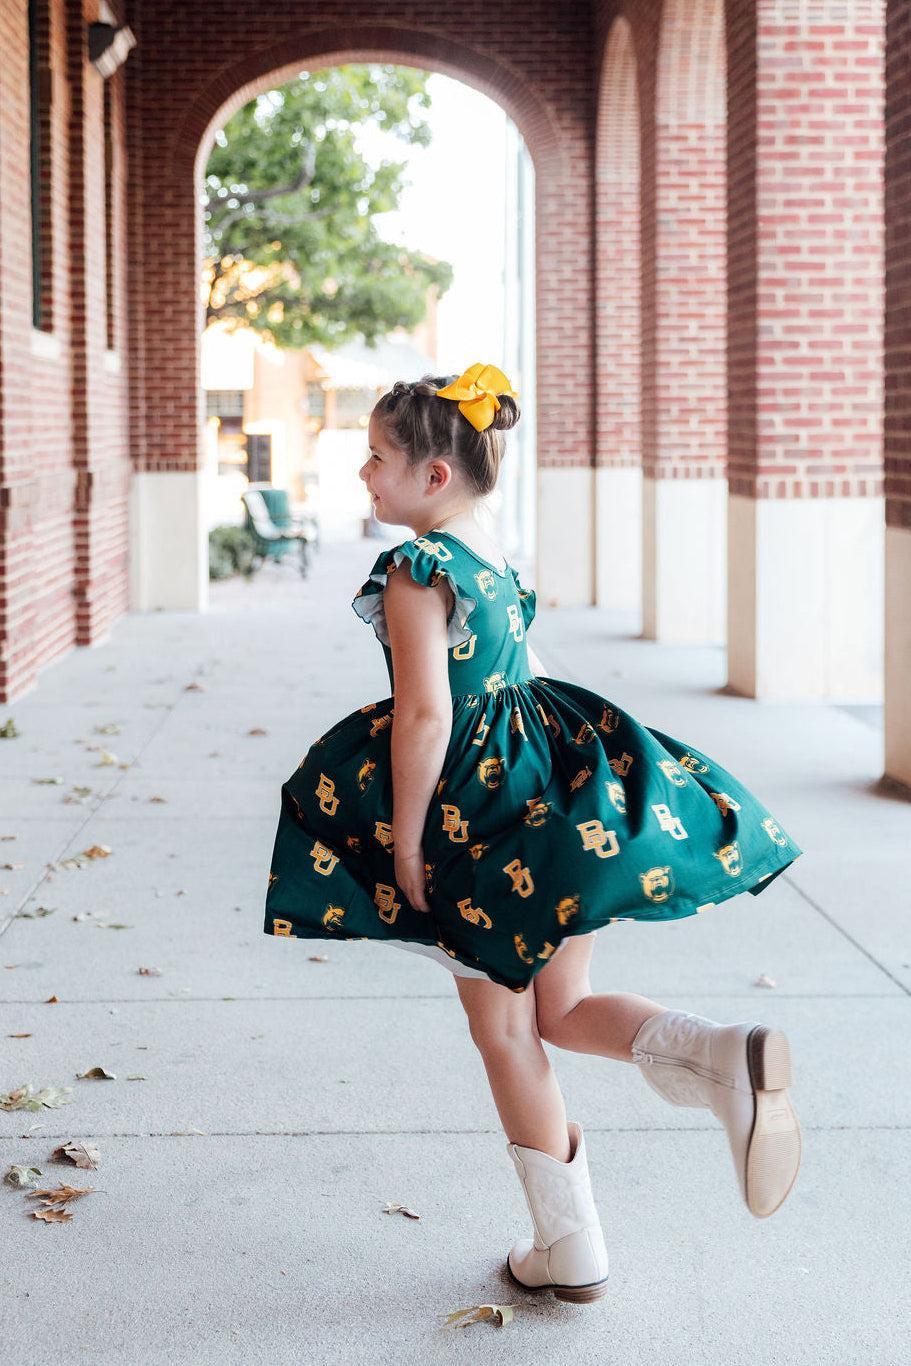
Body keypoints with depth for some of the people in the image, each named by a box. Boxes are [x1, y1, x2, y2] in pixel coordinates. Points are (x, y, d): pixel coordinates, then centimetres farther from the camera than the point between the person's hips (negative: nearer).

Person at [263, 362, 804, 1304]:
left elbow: (426, 712, -21)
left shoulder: (416, 571, -13)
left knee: (504, 1028, 6)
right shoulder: (496, 564, 13)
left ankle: (569, 1249, 15)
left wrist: (405, 844, -16)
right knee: (564, 1011, 14)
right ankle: (731, 1059, -13)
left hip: (482, 812, -8)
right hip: (557, 798, 8)